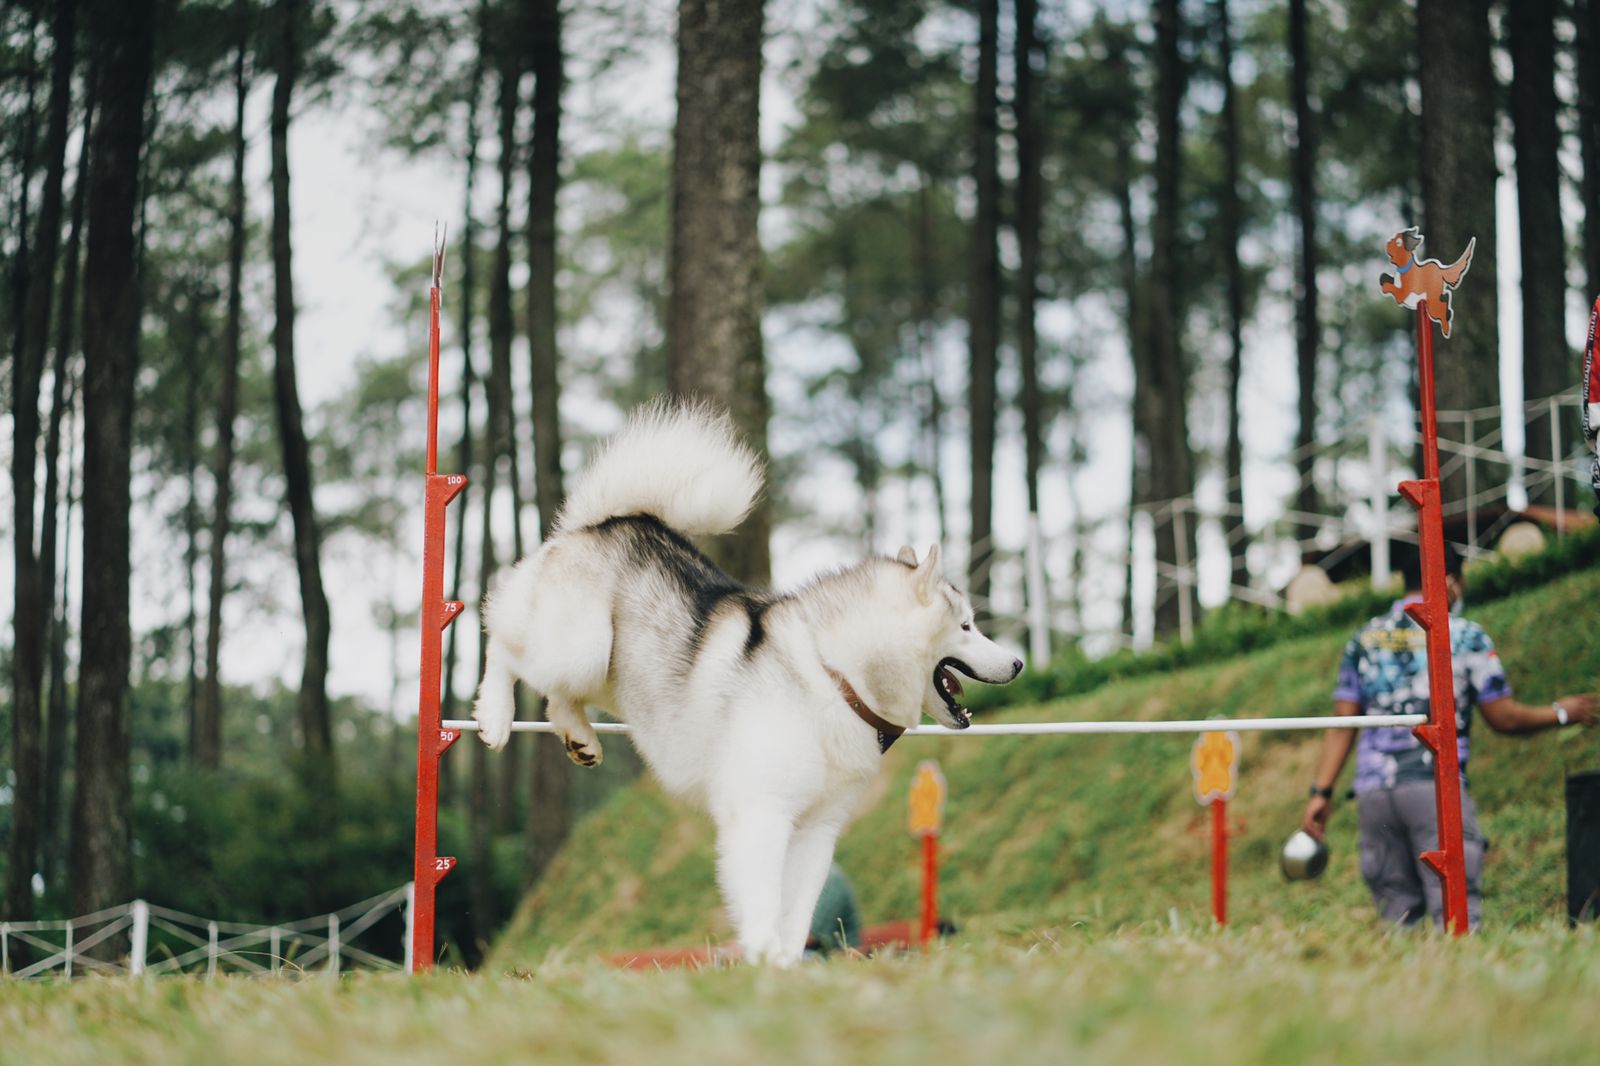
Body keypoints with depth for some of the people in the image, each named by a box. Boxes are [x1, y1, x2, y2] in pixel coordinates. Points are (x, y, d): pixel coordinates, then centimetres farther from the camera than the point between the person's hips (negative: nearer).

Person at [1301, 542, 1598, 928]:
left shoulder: (1364, 640, 14)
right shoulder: (1464, 635, 3)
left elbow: (1342, 725, 9)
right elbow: (1504, 718, 5)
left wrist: (1321, 791, 9)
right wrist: (1562, 713, 20)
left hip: (1372, 791, 4)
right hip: (1436, 786, -4)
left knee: (1397, 915, 6)